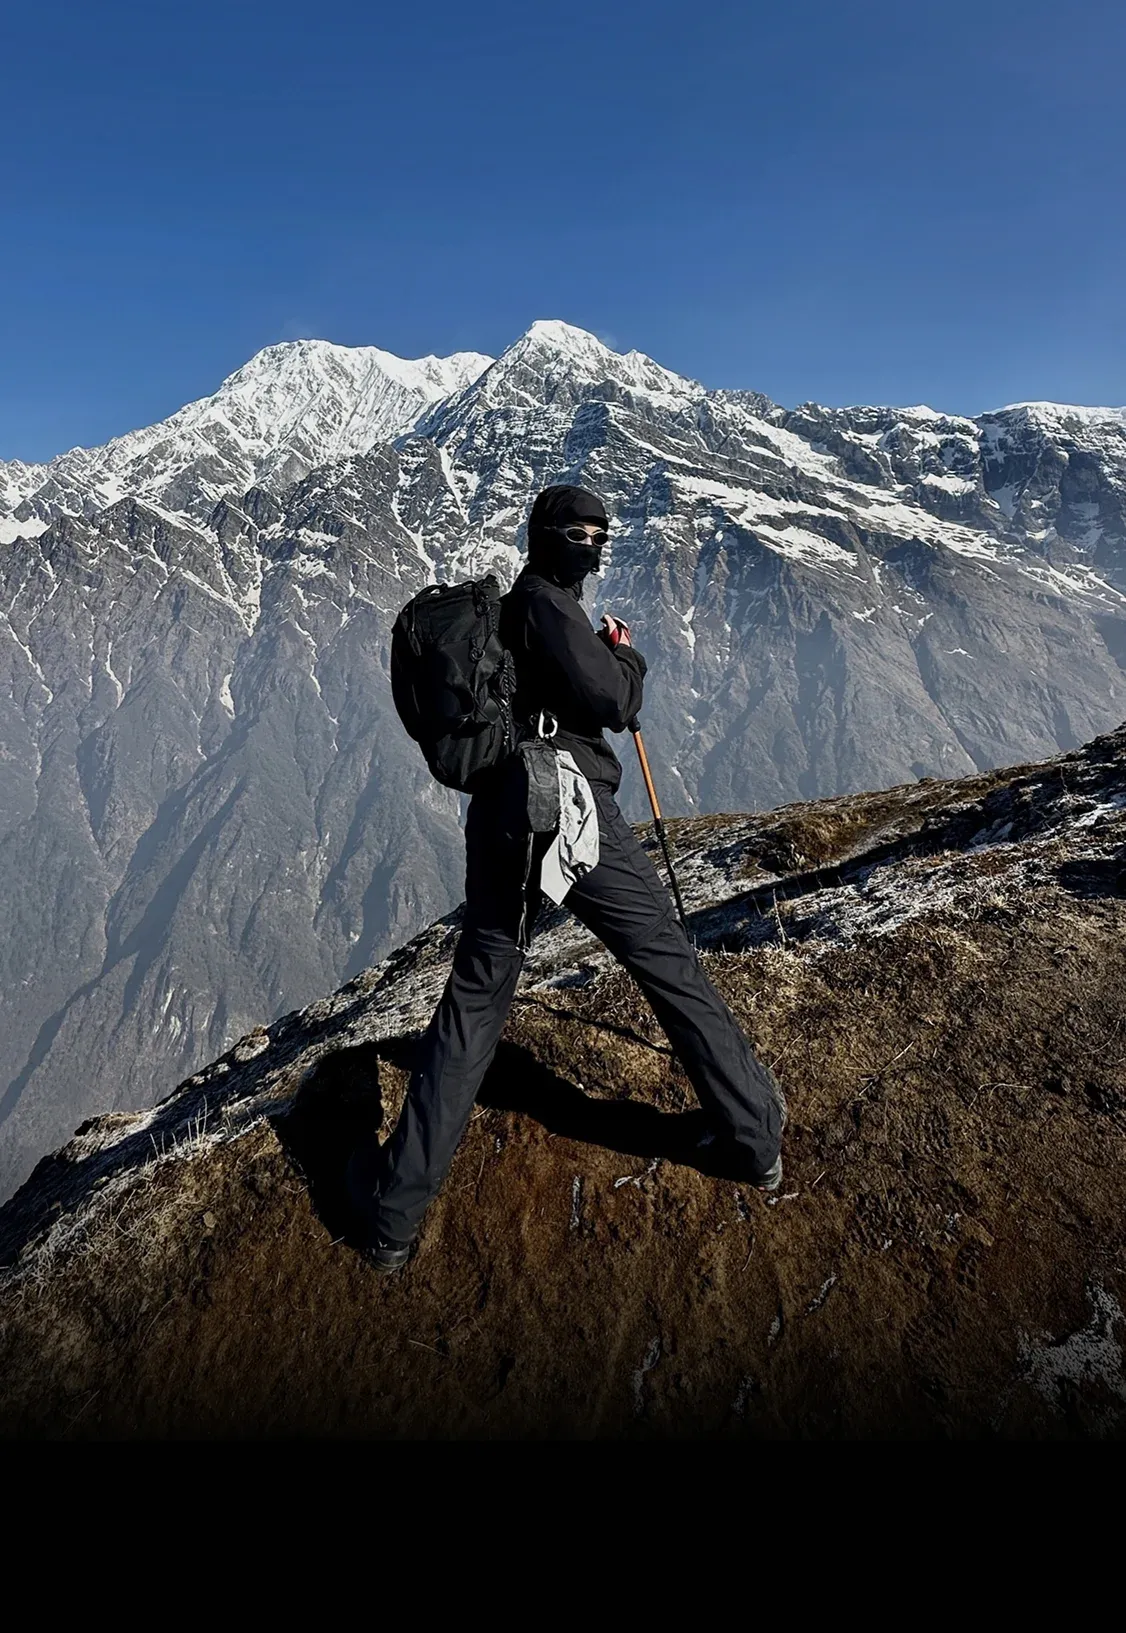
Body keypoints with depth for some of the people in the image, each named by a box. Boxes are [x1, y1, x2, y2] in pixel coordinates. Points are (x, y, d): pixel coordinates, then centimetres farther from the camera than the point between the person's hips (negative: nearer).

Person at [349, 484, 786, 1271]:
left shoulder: (499, 611, 21)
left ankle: (396, 1210, 14)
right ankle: (757, 1138, 22)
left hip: (498, 821, 7)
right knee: (675, 971, 9)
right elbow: (613, 702, -13)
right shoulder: (546, 603, -6)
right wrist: (627, 655, 7)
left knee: (472, 1005, 10)